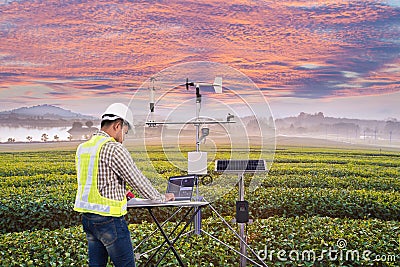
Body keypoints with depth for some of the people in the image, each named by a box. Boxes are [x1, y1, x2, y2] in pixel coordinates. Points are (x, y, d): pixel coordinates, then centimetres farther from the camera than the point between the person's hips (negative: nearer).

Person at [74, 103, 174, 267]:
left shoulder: (82, 148, 10)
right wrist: (161, 198, 2)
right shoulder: (113, 148, -16)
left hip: (87, 216, 8)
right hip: (108, 218, -8)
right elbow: (136, 179, -11)